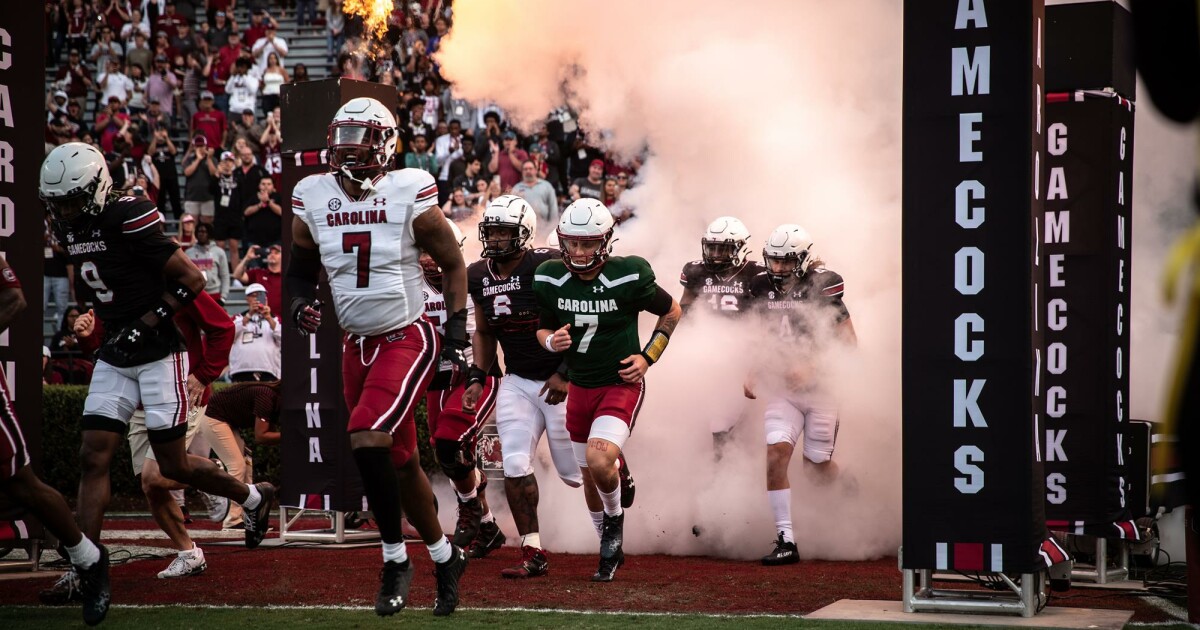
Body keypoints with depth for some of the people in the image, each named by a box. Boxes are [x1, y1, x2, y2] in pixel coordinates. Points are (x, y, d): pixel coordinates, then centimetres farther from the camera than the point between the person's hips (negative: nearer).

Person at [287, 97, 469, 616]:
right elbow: (302, 271, 14)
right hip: (357, 347, 5)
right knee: (400, 461, 13)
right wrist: (299, 306, -7)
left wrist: (457, 332, -8)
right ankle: (444, 556, 31)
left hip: (407, 340, -5)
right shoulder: (313, 199, 0)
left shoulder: (409, 196, -12)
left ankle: (395, 559, -5)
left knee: (367, 442, -22)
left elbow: (453, 265, -1)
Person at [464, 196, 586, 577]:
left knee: (576, 470, 2)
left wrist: (565, 373, -20)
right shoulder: (479, 277, 3)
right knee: (515, 467, -7)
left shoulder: (548, 267, -18)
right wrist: (477, 377, 7)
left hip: (560, 380, -5)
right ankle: (533, 553, 1)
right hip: (517, 381, 5)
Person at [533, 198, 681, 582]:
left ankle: (615, 518, 5)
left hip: (621, 384, -5)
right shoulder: (550, 279, -5)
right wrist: (551, 341, -14)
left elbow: (672, 312, 1)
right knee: (591, 478, 14)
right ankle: (611, 549, 36)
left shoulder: (628, 277, -16)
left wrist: (648, 356, -7)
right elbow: (542, 327, 9)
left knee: (599, 460, -26)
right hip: (580, 388, 5)